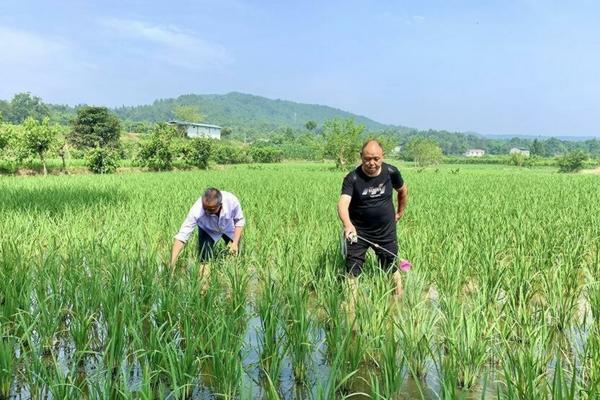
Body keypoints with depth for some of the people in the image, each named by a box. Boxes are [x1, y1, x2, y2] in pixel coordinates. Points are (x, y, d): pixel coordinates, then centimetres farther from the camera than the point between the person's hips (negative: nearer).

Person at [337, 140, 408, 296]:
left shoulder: (391, 172, -10)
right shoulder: (352, 178, -19)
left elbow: (402, 190, 12)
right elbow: (343, 204, -34)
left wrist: (400, 211, 21)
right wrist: (347, 225, -51)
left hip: (386, 231, 2)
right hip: (358, 231, -2)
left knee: (391, 267, 15)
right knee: (352, 270, 1)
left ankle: (400, 297, 35)